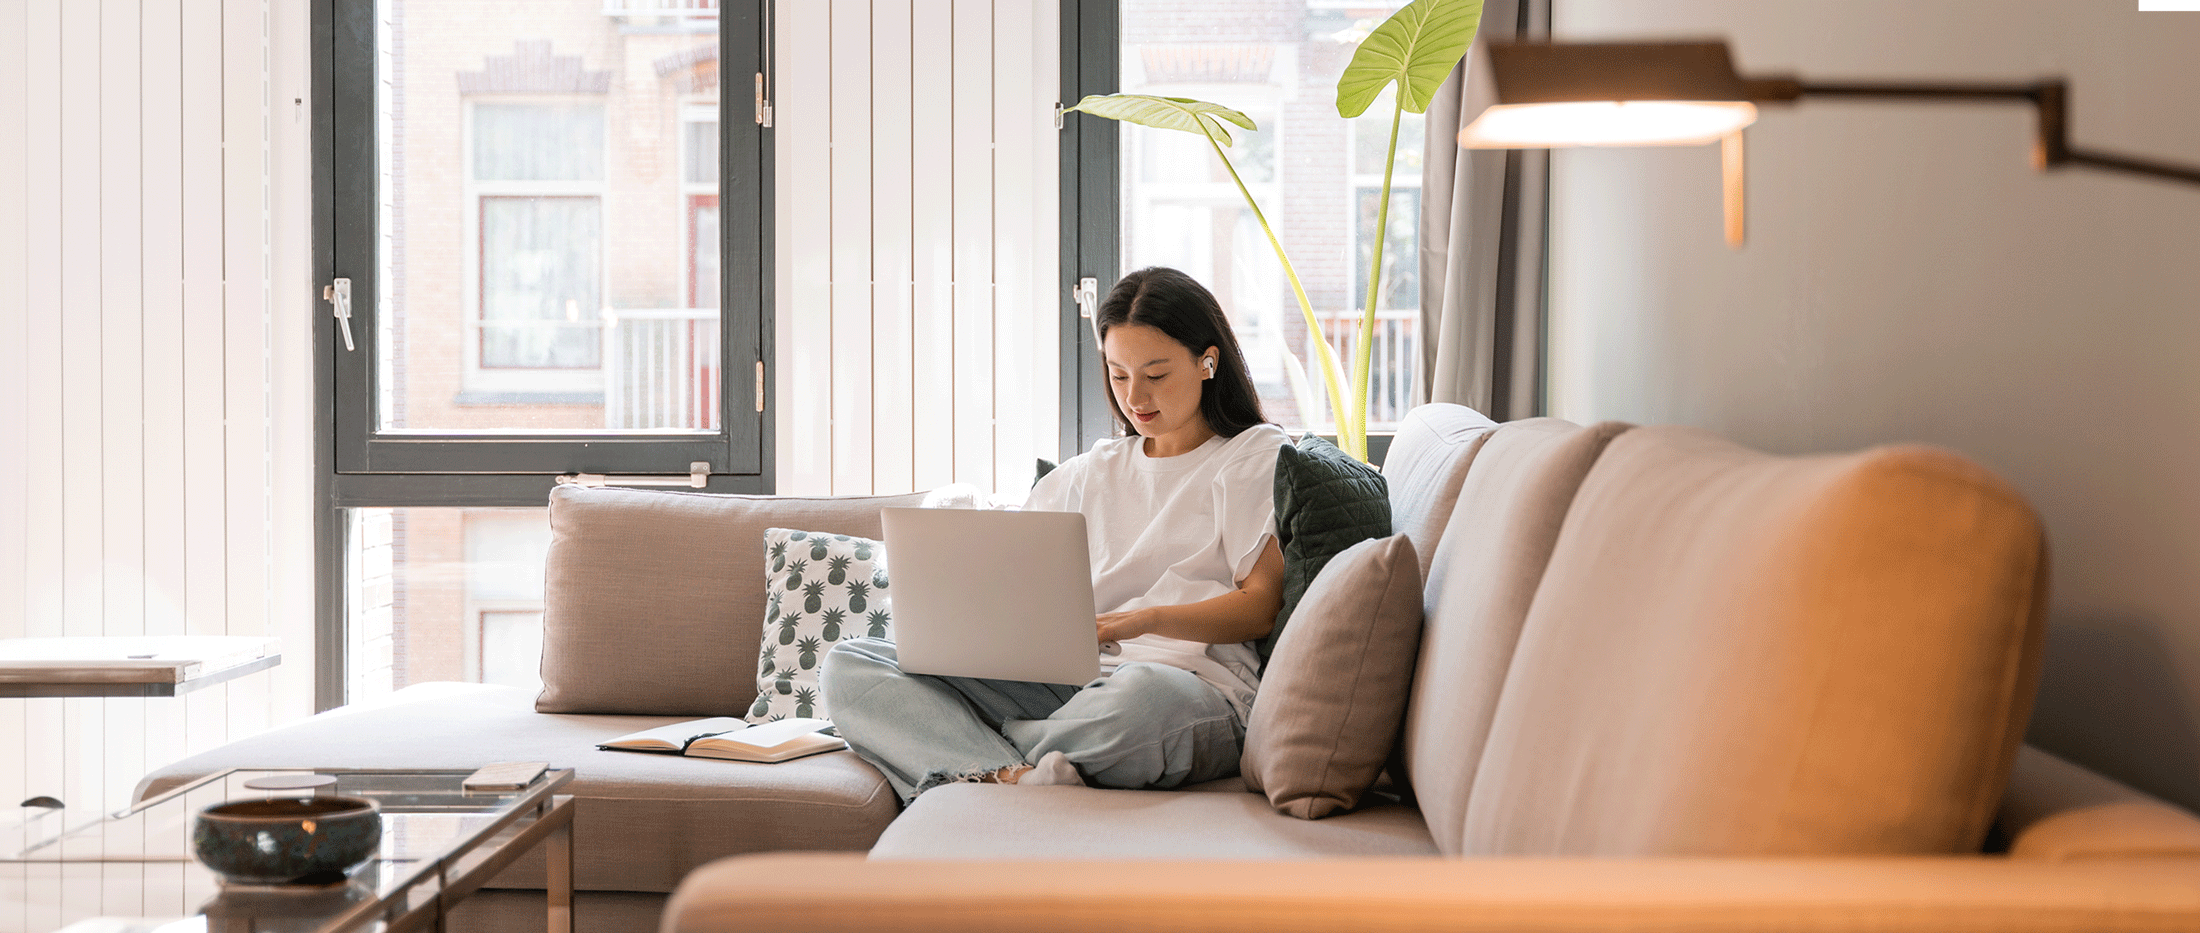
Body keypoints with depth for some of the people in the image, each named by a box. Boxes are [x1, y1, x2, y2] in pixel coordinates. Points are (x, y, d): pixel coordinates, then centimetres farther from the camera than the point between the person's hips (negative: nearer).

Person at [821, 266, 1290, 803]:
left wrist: (1140, 620, -15)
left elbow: (1260, 607, 1)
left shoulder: (1259, 457, 12)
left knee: (1146, 696, -46)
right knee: (849, 665, -14)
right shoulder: (1093, 473, 28)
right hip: (1070, 681, 5)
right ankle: (1015, 777, -38)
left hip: (1193, 683, -5)